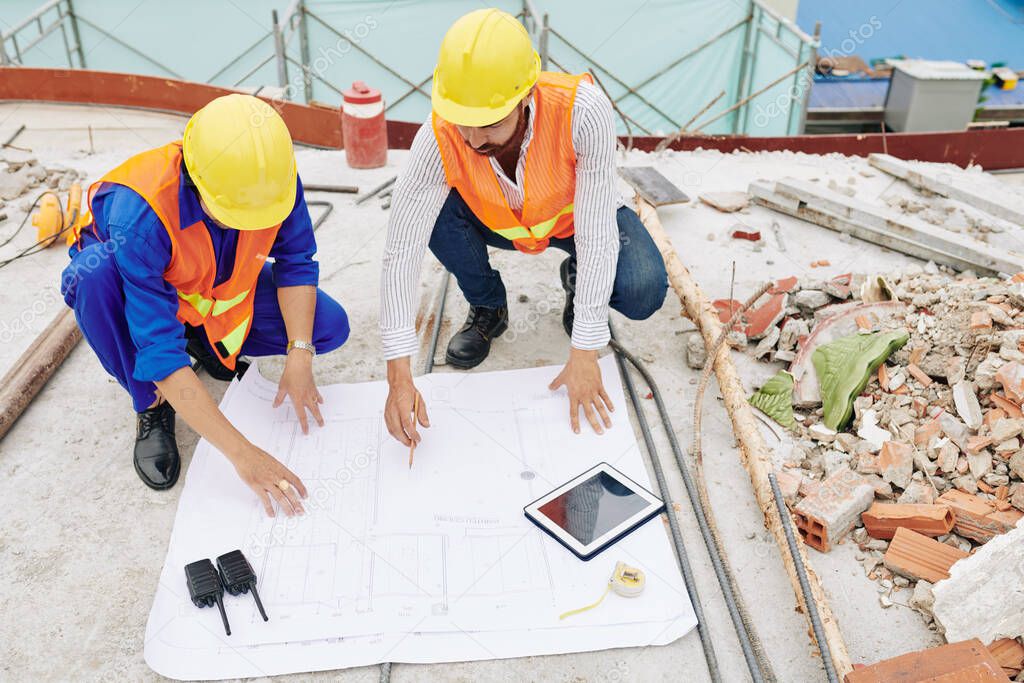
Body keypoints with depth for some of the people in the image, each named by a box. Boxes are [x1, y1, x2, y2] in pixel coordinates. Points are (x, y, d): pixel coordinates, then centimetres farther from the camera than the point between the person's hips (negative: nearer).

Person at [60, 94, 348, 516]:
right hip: (141, 287, -3)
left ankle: (206, 341, 9)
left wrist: (299, 355, -29)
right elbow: (160, 351, -43)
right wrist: (240, 451, -47)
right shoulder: (140, 215, -42)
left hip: (221, 283, 3)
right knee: (94, 274, -39)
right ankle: (153, 407, -15)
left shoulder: (273, 178, -31)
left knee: (329, 327, -15)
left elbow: (296, 261, -16)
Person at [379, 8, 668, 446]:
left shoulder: (583, 111, -38)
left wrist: (584, 355, -34)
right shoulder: (439, 138, -34)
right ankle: (488, 308, 0)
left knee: (643, 293, -28)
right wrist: (399, 377, -36)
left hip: (573, 217, -1)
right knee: (435, 211, -29)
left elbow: (597, 236, -34)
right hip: (498, 222, 2)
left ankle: (576, 280, 9)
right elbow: (401, 254, -32)